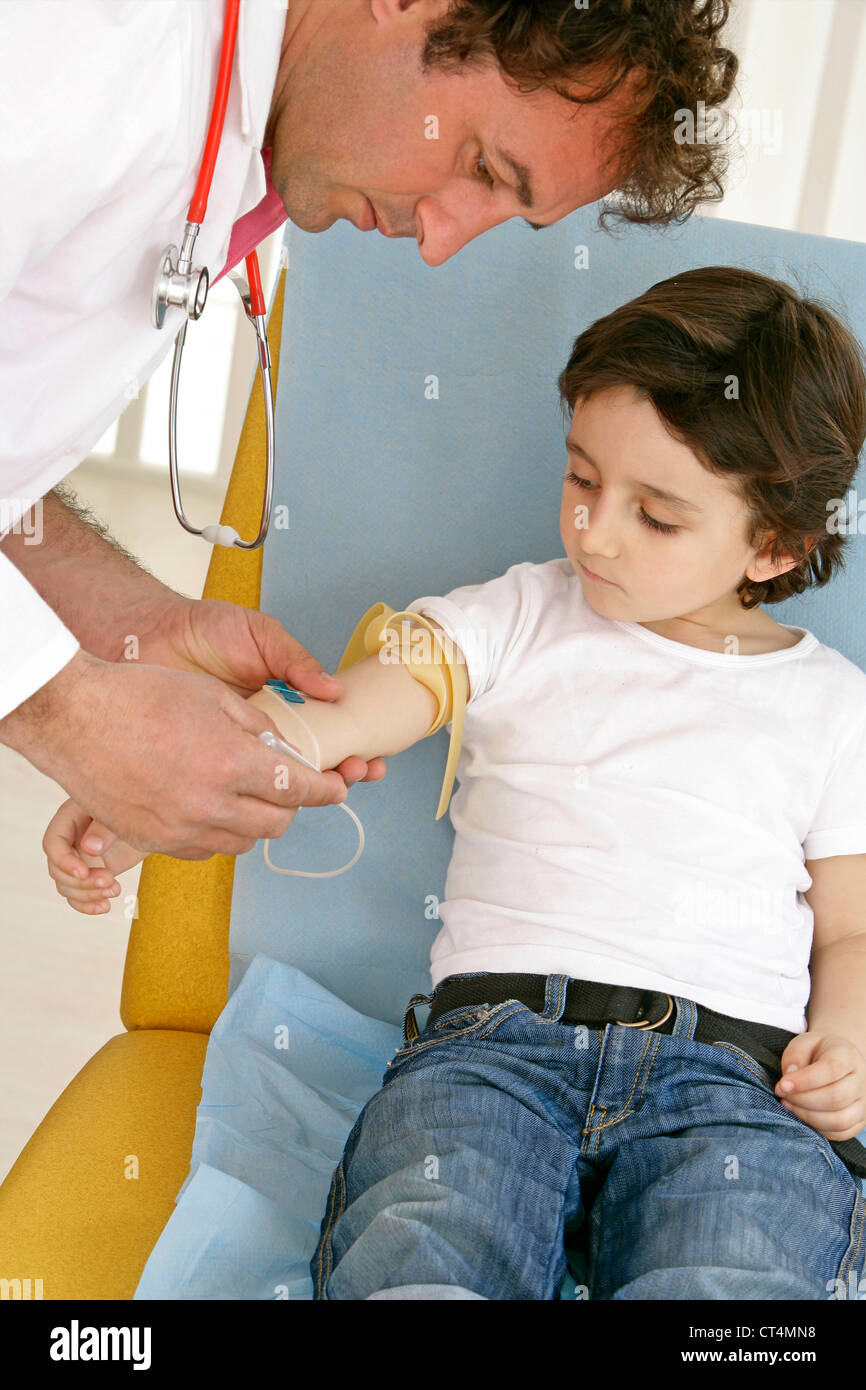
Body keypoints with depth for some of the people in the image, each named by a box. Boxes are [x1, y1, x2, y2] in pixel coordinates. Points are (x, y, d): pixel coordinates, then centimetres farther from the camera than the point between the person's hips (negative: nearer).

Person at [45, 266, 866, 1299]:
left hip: (734, 1069, 1)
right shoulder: (516, 621, 14)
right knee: (416, 1259, -33)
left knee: (728, 1281, -32)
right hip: (497, 1033, 0)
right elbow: (334, 720, 1)